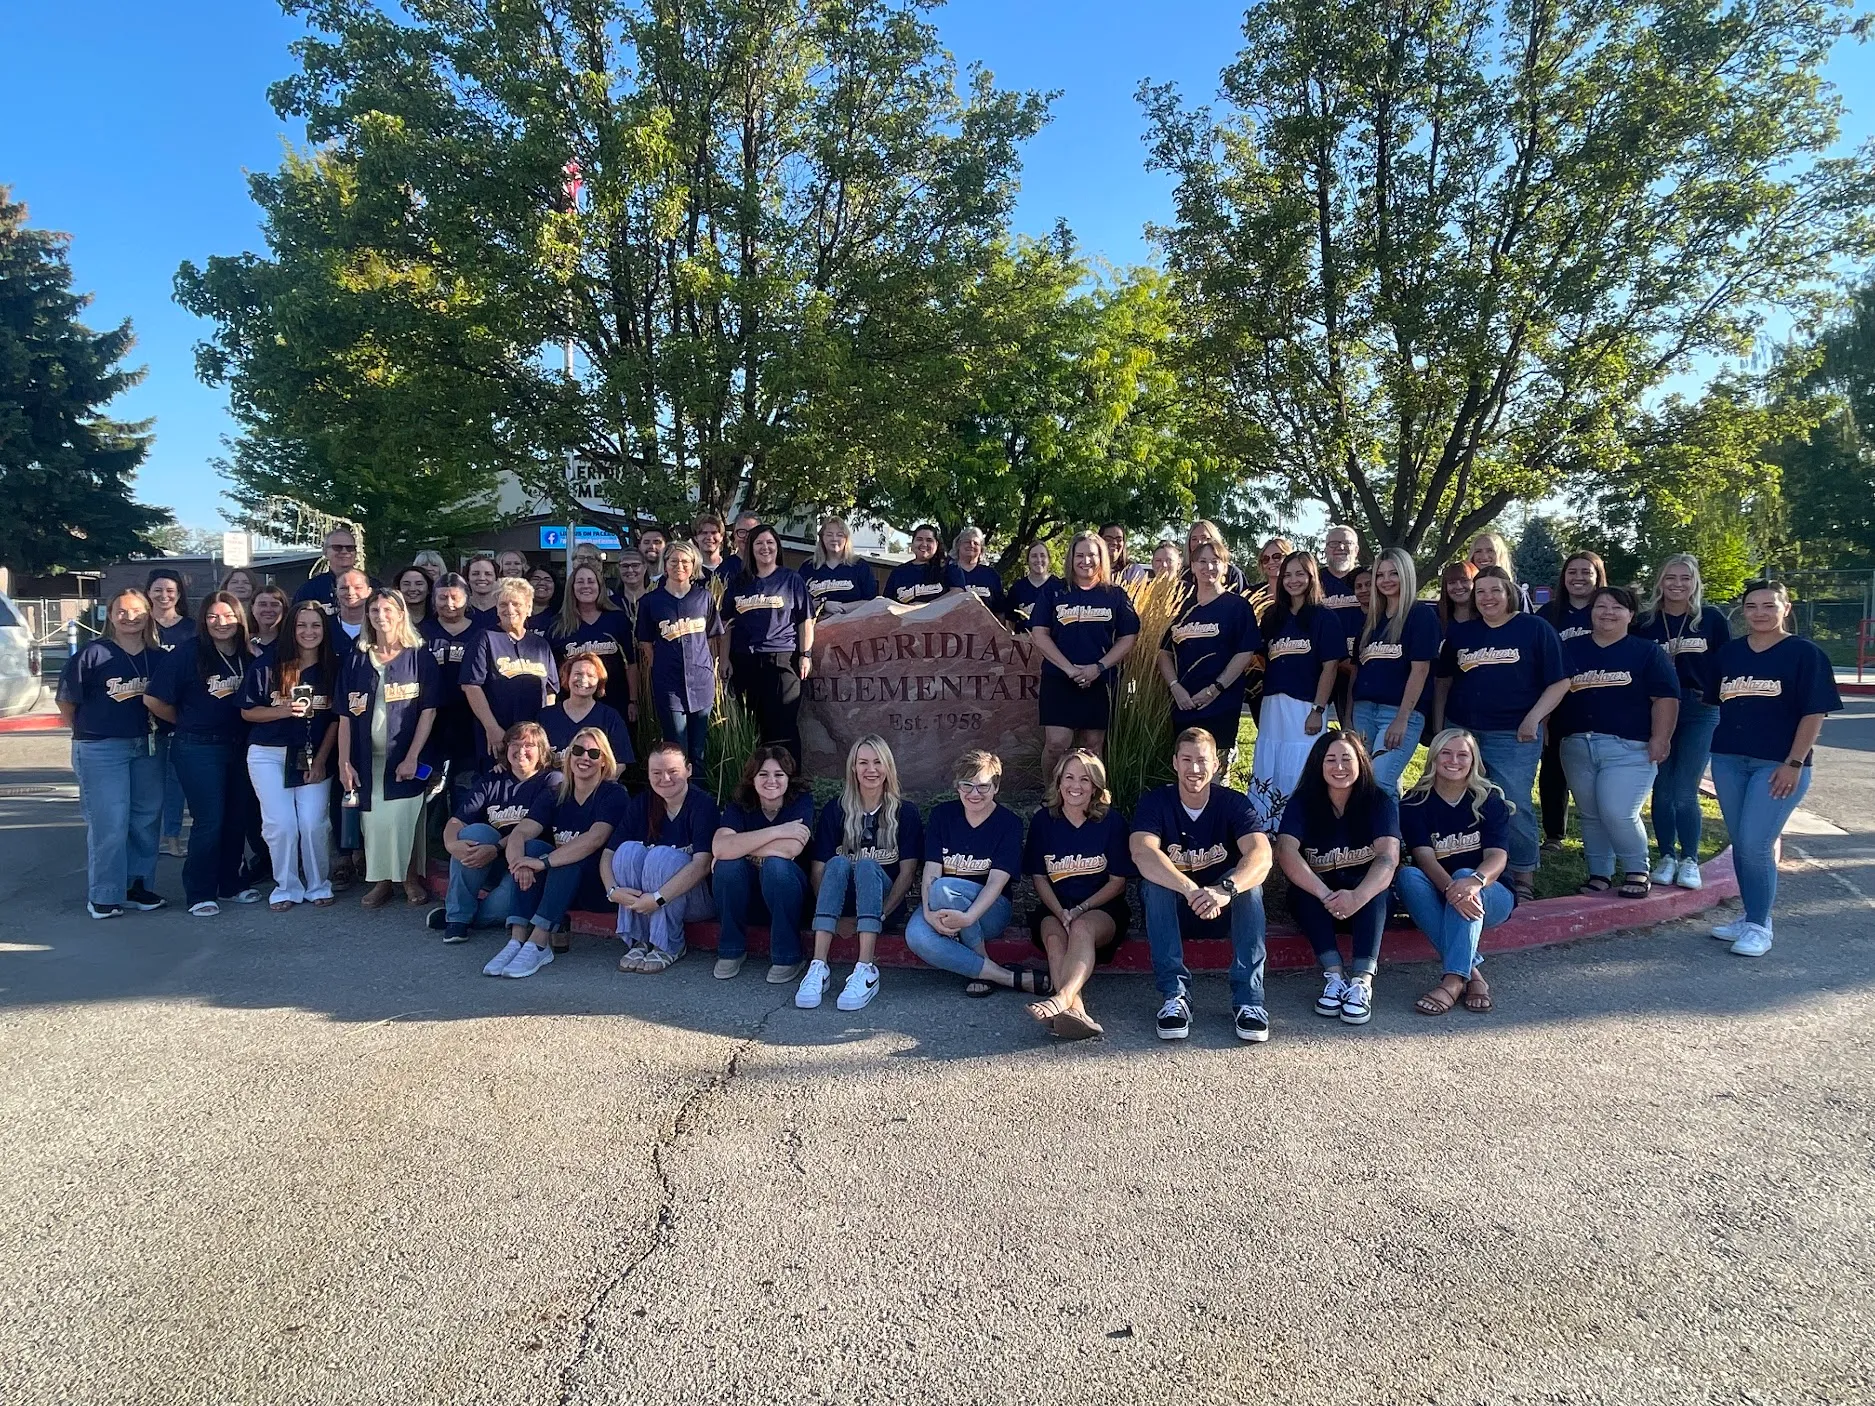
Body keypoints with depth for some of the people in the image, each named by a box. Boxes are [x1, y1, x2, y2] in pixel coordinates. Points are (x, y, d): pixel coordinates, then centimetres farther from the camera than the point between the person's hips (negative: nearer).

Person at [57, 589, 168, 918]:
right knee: (109, 824, -4)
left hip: (149, 748, 4)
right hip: (101, 750, -4)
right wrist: (90, 732, 1)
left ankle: (138, 885, 23)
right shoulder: (92, 654, -7)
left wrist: (157, 729, 4)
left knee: (146, 820, 10)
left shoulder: (158, 657, 5)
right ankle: (104, 896, 7)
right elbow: (67, 702, -3)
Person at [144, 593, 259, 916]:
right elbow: (153, 699, -9)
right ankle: (200, 893, 7)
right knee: (209, 820, -4)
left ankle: (230, 883, 26)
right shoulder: (187, 654, -11)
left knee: (237, 817, 11)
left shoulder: (249, 656, 3)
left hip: (240, 747, 5)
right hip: (199, 749, -5)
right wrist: (187, 722, 2)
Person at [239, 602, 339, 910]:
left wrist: (320, 760, -3)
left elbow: (336, 719, 3)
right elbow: (248, 711, 1)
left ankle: (318, 886, 12)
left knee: (314, 823, -8)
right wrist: (287, 710, -16)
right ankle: (287, 888, 13)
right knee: (281, 824, -5)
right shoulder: (267, 665, -2)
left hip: (314, 757, 0)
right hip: (269, 755, 0)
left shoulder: (333, 668, 2)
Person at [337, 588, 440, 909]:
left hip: (405, 757, -3)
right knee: (373, 820, 3)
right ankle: (381, 880, 15)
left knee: (404, 819, -6)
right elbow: (346, 715, 5)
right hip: (367, 759, 3)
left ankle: (411, 877, 12)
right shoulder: (354, 660, 8)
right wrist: (344, 763, -2)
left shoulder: (420, 656, 0)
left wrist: (412, 757, -12)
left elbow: (428, 711, -5)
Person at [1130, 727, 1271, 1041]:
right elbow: (1143, 854, -31)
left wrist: (1225, 890, -49)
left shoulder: (1234, 803, -10)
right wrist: (1191, 890, -48)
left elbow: (1261, 855, -28)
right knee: (1155, 879, -30)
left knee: (1247, 879, -28)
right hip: (1171, 913, 0)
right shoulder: (1155, 803, -11)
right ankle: (1175, 995, -31)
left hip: (1224, 912, 0)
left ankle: (1248, 998, -29)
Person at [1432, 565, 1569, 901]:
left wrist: (1533, 718, -13)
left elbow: (1559, 682, -2)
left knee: (1513, 807, -5)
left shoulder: (1535, 629, 0)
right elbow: (1442, 681, 18)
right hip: (1460, 731, 4)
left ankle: (1523, 877, 8)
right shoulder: (1460, 632, 11)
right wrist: (1438, 727, 12)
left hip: (1514, 735, -4)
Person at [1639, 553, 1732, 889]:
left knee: (1684, 793, -4)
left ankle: (1689, 860, 10)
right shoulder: (1645, 622, 4)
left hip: (1700, 713, -2)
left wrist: (1722, 705, 0)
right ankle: (1667, 857, 18)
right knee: (1663, 790, 6)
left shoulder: (1712, 619, 1)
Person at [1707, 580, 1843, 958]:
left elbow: (1814, 713, -7)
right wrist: (1718, 750, 9)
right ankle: (1750, 916, 21)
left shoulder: (1804, 654, -3)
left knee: (1756, 844, -10)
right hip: (1728, 761, 5)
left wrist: (1794, 763, -13)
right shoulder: (1729, 653, 10)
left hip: (1778, 765, -5)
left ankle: (1759, 927, 2)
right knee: (1741, 843, 9)